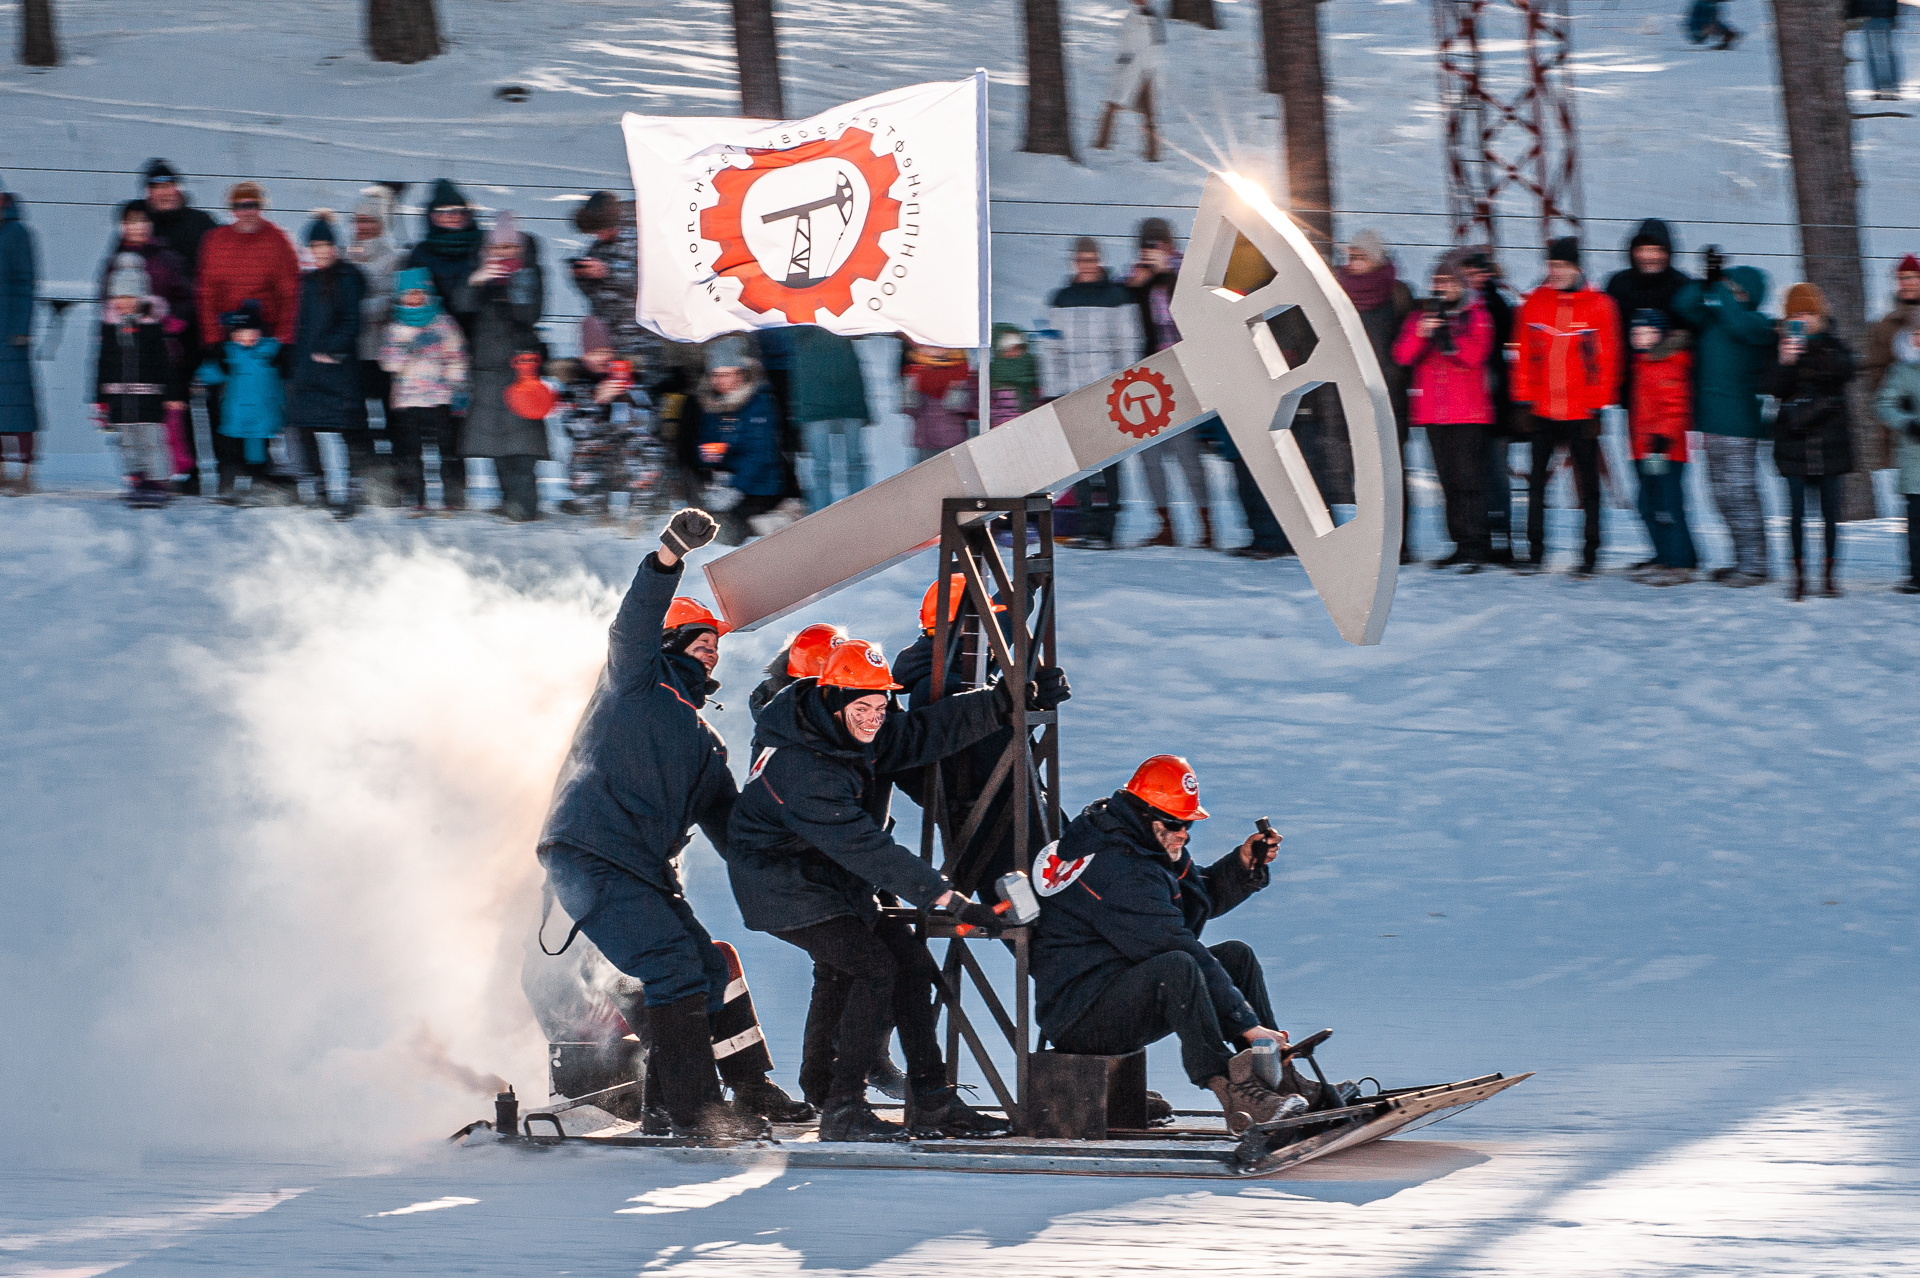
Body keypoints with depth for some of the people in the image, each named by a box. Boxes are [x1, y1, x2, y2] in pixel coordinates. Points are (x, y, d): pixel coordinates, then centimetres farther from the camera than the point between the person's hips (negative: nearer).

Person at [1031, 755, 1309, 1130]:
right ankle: (1234, 1093, -37)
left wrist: (1244, 863, 3)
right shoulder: (1119, 871, -23)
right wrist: (1246, 1025, -26)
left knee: (1236, 956, 8)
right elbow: (1175, 947, -26)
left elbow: (1200, 895, 24)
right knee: (1176, 967, -37)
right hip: (1078, 1016, -11)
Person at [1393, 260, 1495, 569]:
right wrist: (1421, 334, -15)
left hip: (1468, 413, -5)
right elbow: (1403, 356, 2)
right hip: (1433, 412, 5)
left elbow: (1476, 354, -11)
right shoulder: (1420, 316, 15)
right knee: (1448, 481, 7)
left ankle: (1475, 547, -12)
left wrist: (1444, 334, -18)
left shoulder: (1476, 315, 3)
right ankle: (1460, 544, 12)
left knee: (1468, 479, -11)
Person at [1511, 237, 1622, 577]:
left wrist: (1598, 404, -6)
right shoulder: (1535, 302, 5)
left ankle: (1590, 554, 10)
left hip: (1581, 410, -3)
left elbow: (1607, 357, -2)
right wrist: (1524, 397, 2)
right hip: (1542, 408, 3)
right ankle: (1535, 551, 14)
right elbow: (1525, 353, 8)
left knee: (1588, 484, 3)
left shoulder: (1599, 305, -3)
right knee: (1537, 481, 5)